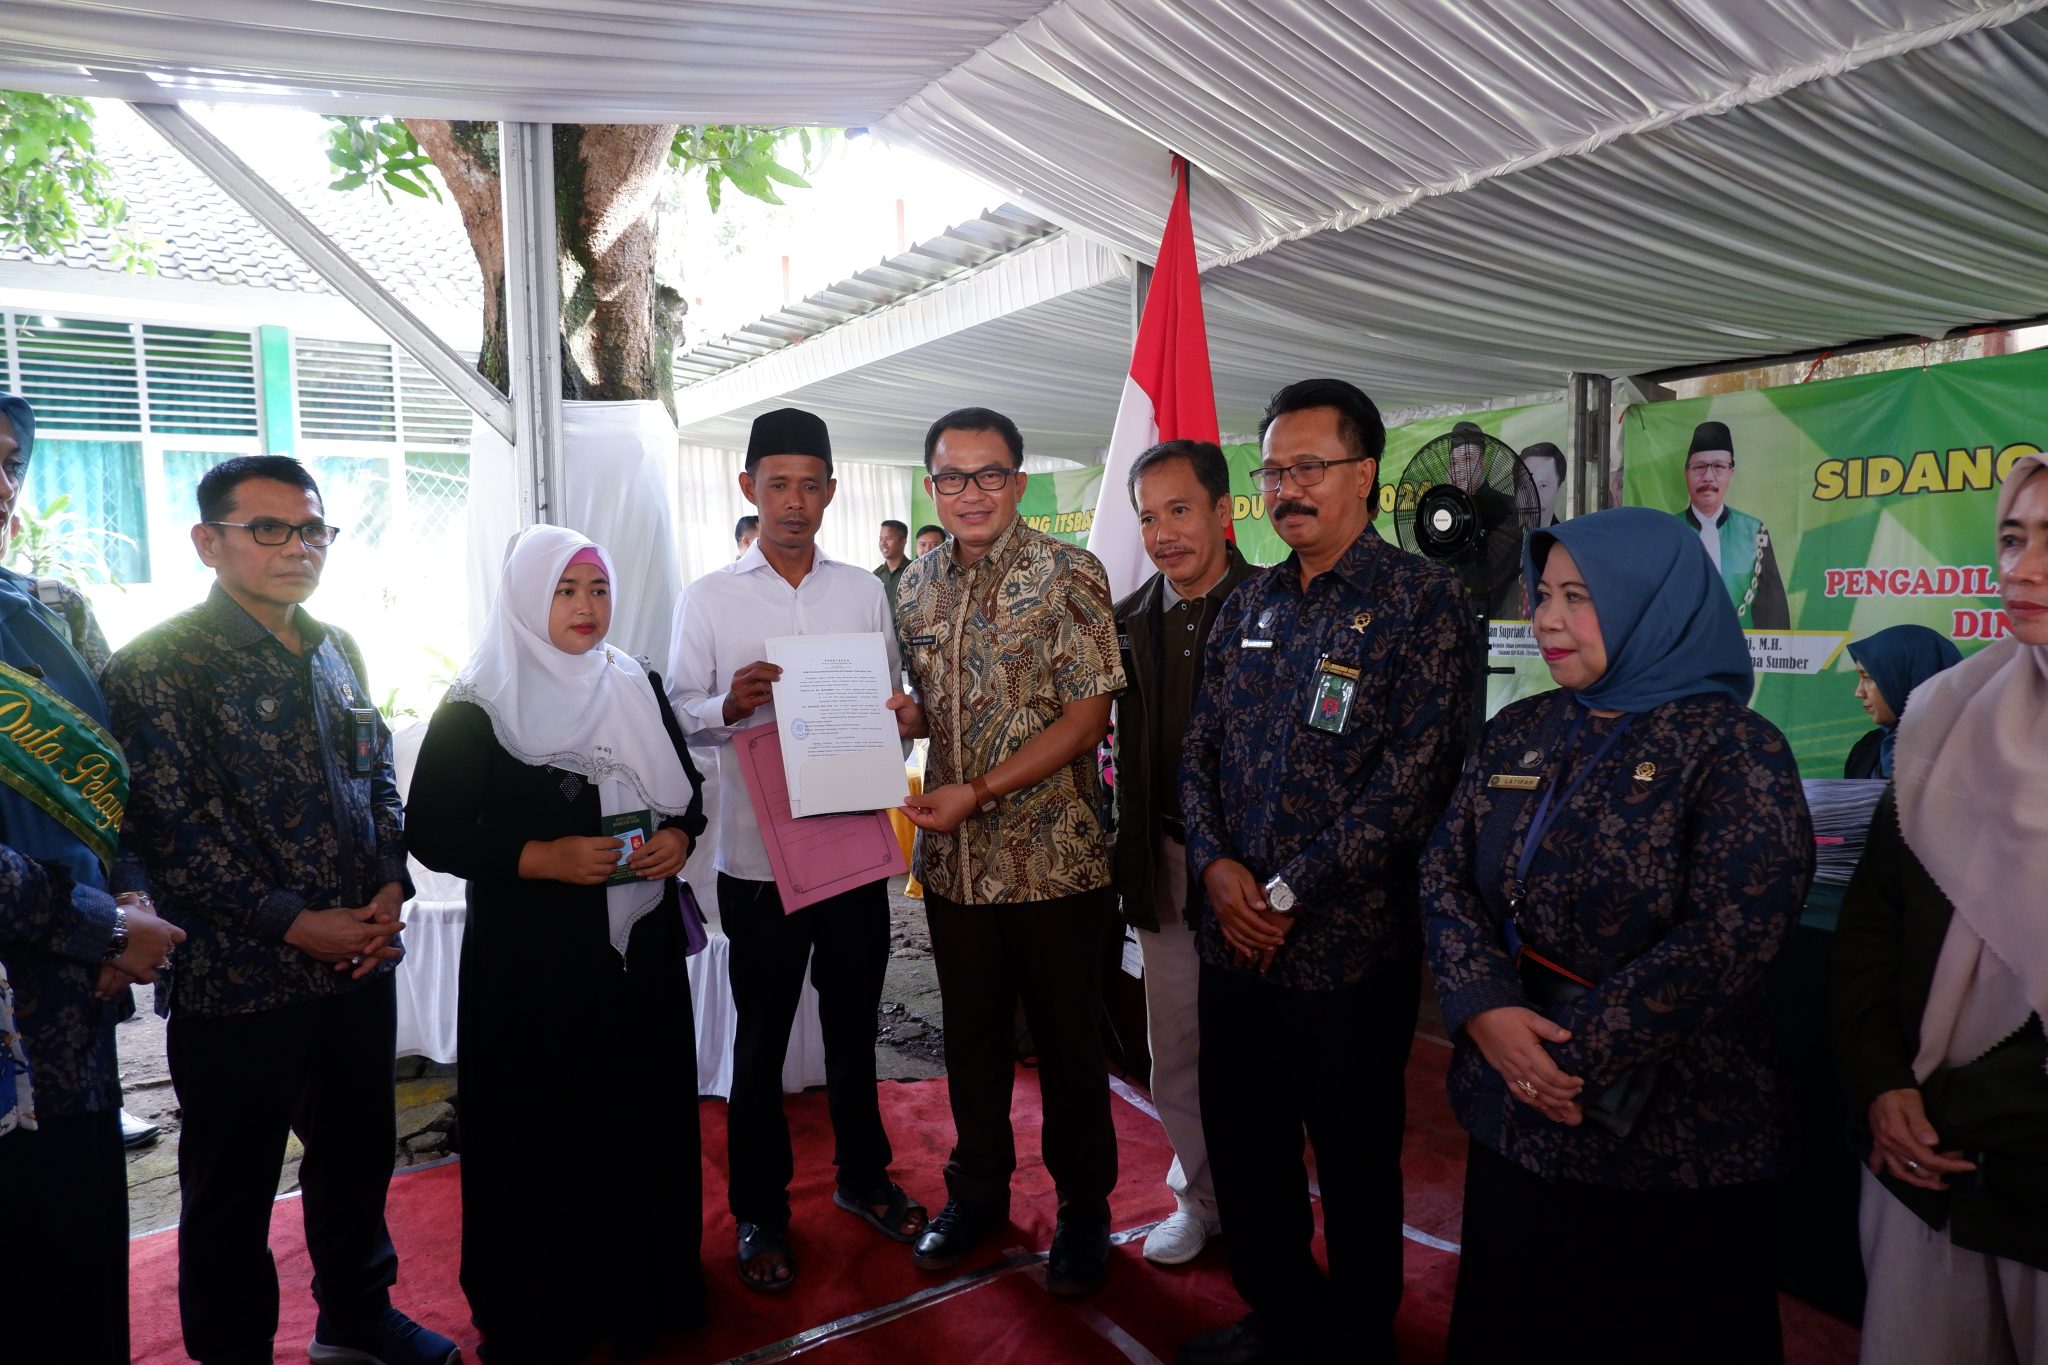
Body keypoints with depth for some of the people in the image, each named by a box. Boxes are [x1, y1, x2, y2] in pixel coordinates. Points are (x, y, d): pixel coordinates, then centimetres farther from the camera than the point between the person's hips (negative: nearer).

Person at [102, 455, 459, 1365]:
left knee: (359, 1154, 19)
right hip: (237, 980, -6)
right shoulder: (158, 666, -11)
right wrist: (295, 923, -17)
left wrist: (390, 890, -2)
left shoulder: (338, 653, 9)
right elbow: (166, 829, -16)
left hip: (361, 961, 6)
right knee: (232, 1189, 12)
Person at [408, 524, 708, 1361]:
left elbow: (686, 786, 15)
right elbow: (429, 831, -8)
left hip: (643, 946, 4)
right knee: (544, 1133, 3)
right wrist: (540, 858, -19)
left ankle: (647, 1285, 30)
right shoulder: (476, 710, -6)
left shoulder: (638, 690, 7)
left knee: (647, 1115, 9)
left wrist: (679, 836, -6)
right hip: (531, 960, -4)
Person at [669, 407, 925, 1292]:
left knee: (853, 1022, 17)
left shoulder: (864, 591, 7)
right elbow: (678, 713, -2)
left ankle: (863, 1175, 38)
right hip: (758, 853, -2)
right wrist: (730, 704, -22)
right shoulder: (708, 599, 0)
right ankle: (759, 1212, 29)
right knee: (761, 1037, 11)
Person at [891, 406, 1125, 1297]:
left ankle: (1083, 1207, 31)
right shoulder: (918, 585, 7)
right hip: (952, 857, 5)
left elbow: (1087, 716, -14)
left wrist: (979, 793, -19)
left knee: (1066, 1039, 10)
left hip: (1052, 858, -4)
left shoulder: (1068, 576, -10)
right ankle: (977, 1188, 39)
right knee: (971, 1032, 18)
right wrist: (907, 716, -6)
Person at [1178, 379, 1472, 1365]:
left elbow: (1415, 774, -16)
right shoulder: (1252, 603, 10)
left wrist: (1290, 890, -16)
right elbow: (1200, 746, 10)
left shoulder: (1421, 600, -8)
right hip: (1236, 934, 6)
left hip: (1349, 946, -5)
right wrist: (1216, 865, -7)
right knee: (1241, 1147, 18)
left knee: (1354, 1165, 12)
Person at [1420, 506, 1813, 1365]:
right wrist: (1488, 1012, -16)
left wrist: (1572, 1053, -19)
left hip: (1666, 1136, -5)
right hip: (1511, 1115, 5)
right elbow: (1444, 873, 0)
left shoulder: (1734, 750, -11)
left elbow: (1728, 937, -20)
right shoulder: (1518, 733, 5)